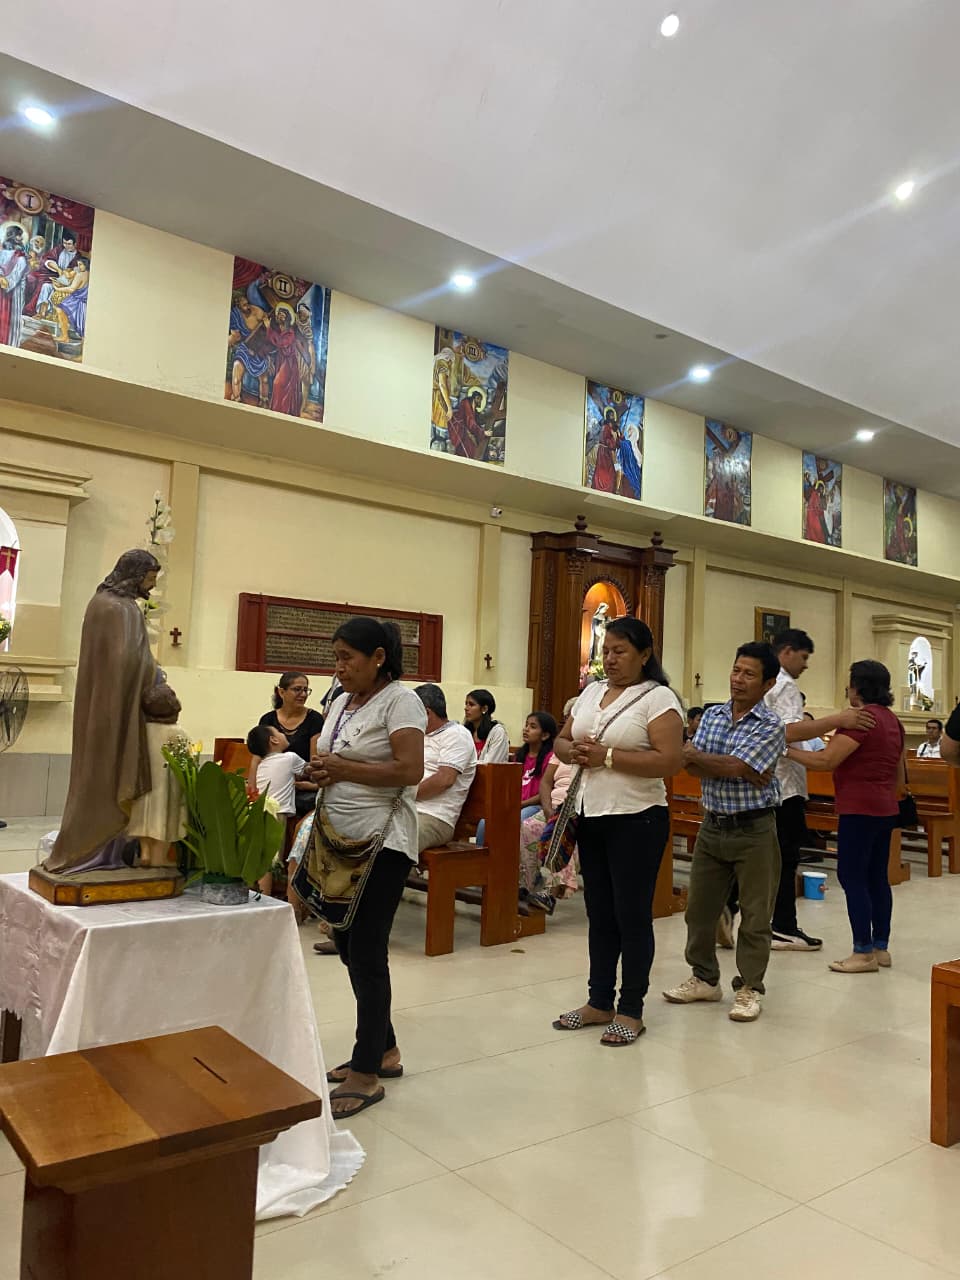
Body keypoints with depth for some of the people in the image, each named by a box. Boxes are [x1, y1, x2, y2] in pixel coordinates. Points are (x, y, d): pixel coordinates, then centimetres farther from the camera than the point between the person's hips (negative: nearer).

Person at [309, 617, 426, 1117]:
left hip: (381, 842, -9)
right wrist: (320, 771, -1)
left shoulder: (399, 700, -11)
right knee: (348, 943, 14)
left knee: (367, 952, -3)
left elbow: (411, 771, -20)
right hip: (340, 840, 9)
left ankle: (366, 1073, 11)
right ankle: (383, 1050, 31)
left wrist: (342, 768, -17)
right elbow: (327, 759, 21)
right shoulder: (341, 702, 14)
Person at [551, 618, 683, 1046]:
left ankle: (631, 1011, 18)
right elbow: (561, 740, 16)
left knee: (632, 915, 4)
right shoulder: (591, 692, 11)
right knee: (599, 913, 15)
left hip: (637, 821, -7)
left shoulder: (658, 697, -11)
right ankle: (599, 1002, 28)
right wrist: (573, 752, -8)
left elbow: (670, 761, -20)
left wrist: (607, 757, -22)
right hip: (590, 816, 7)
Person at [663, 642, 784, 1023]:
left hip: (753, 830, -5)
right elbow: (692, 766, -6)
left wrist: (694, 754, -11)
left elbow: (734, 767, -22)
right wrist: (742, 773, -19)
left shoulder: (771, 726, -11)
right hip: (712, 825, 5)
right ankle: (704, 978, 30)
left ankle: (749, 988, 22)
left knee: (754, 916, 6)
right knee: (699, 907, 13)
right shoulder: (711, 715, 5)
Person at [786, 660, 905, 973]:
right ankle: (881, 948, 18)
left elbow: (825, 762, -22)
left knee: (852, 876, -4)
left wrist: (787, 750, -13)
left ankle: (864, 953, -1)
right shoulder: (892, 721, 13)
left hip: (859, 809, -9)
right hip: (885, 808, 9)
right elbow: (899, 776, 20)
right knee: (877, 877, 13)